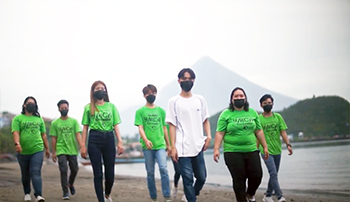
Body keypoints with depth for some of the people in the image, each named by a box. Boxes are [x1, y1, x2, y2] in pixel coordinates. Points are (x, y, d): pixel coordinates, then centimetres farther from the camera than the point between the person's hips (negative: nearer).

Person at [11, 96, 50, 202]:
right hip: (23, 152, 0)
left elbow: (44, 134, 18)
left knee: (36, 173, -12)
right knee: (25, 174, 12)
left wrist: (47, 148, 17)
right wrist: (17, 143, -26)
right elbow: (16, 132, -8)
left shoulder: (39, 119, 15)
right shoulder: (18, 118, 5)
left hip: (37, 150, 0)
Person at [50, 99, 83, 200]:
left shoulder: (74, 121, 5)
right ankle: (65, 193, -3)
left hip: (73, 150, 1)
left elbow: (78, 135, -3)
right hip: (61, 151, -1)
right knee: (63, 171, -10)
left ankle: (71, 184, 39)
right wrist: (53, 153, 3)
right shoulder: (55, 123, 4)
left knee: (74, 170, 9)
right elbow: (53, 138, 6)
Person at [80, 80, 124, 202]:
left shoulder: (111, 106, 10)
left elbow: (116, 126, 6)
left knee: (110, 173, 4)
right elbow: (85, 128, 6)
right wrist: (83, 145, -2)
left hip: (109, 138, 1)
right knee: (98, 173, 0)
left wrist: (120, 142, -6)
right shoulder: (89, 108, 7)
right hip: (94, 140, -1)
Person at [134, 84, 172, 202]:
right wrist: (146, 140, -22)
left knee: (163, 168, -14)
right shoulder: (140, 111, 4)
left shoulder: (161, 111, 12)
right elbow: (140, 128, -5)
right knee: (150, 172, 4)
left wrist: (168, 145, 18)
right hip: (147, 147, -1)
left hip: (160, 145, 1)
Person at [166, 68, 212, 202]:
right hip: (183, 148, -3)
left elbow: (205, 120, 16)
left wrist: (208, 136, -2)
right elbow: (172, 125, -2)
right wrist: (173, 147, -8)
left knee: (202, 177, 10)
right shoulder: (174, 101, 0)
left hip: (198, 147, 4)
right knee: (188, 179, -3)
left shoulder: (200, 99, 10)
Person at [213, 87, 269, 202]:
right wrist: (216, 149, -13)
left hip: (252, 151, 3)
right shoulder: (226, 114, 0)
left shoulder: (252, 113, 10)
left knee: (257, 175, 1)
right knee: (239, 180, 0)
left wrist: (265, 147, 12)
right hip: (233, 153, -3)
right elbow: (220, 133, -4)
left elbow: (259, 131, 14)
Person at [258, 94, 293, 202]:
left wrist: (288, 145, -6)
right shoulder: (258, 119, -1)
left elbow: (283, 132, 5)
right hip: (266, 151, -4)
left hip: (277, 150, 4)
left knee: (274, 174, 10)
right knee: (273, 173, -15)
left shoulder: (278, 117, 8)